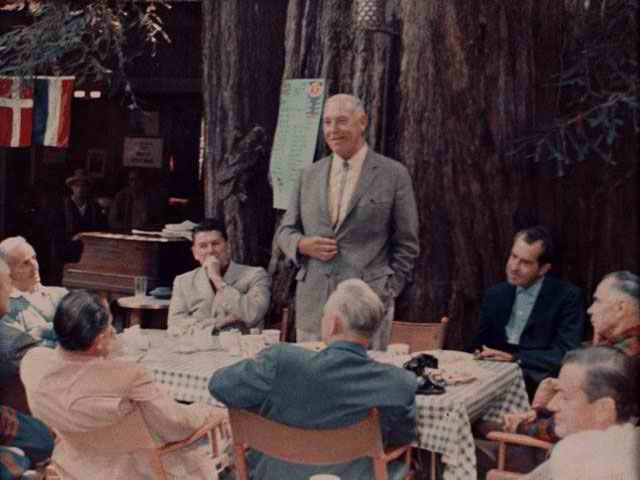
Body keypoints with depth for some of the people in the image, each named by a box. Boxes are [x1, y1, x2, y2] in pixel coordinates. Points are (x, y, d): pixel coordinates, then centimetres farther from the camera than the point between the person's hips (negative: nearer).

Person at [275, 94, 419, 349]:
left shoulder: (393, 175, 2)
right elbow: (285, 230, 17)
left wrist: (389, 292, -3)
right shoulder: (309, 175, 13)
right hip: (312, 304, 3)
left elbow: (406, 244, 3)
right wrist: (302, 244, -5)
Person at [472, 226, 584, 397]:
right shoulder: (495, 296, 11)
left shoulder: (568, 297, -4)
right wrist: (480, 356, -9)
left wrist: (514, 358, -19)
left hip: (539, 385, -4)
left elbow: (566, 355, -12)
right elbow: (479, 347, 15)